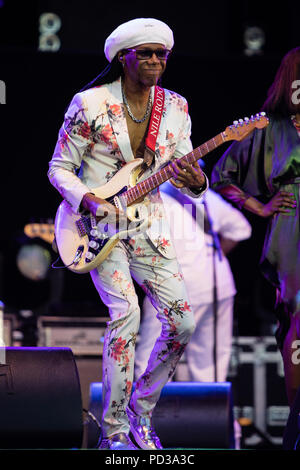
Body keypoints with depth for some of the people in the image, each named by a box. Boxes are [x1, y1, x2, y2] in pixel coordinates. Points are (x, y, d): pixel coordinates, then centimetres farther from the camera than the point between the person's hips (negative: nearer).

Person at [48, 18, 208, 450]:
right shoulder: (89, 104, -9)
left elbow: (187, 170, 5)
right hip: (98, 223, -5)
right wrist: (89, 201, -20)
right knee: (126, 311, -24)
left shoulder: (175, 108, 4)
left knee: (182, 322, -6)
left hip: (147, 225, 5)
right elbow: (59, 168, -3)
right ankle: (113, 431, -15)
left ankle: (142, 411, 16)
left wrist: (195, 182, -19)